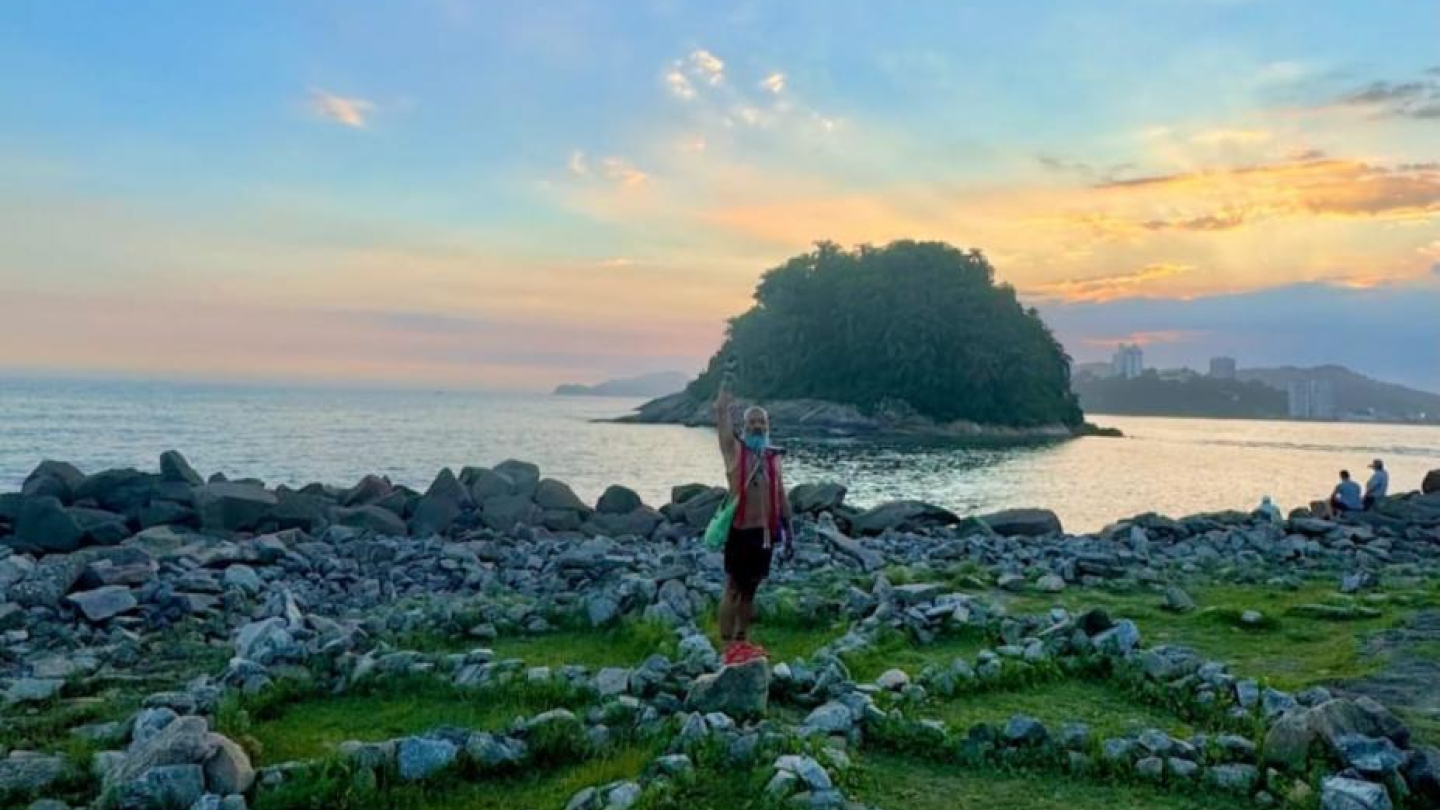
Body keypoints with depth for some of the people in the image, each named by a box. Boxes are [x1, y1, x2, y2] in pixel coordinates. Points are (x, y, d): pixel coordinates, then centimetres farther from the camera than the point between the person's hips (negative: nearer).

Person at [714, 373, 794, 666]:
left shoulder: (773, 457, 12)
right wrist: (726, 383, -7)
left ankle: (742, 641, 23)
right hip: (740, 530, -5)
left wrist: (789, 532, 13)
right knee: (733, 588, -1)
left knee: (751, 588, 13)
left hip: (765, 532, 5)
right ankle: (728, 646, 2)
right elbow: (721, 414, -10)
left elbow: (781, 496, 15)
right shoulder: (734, 449, 0)